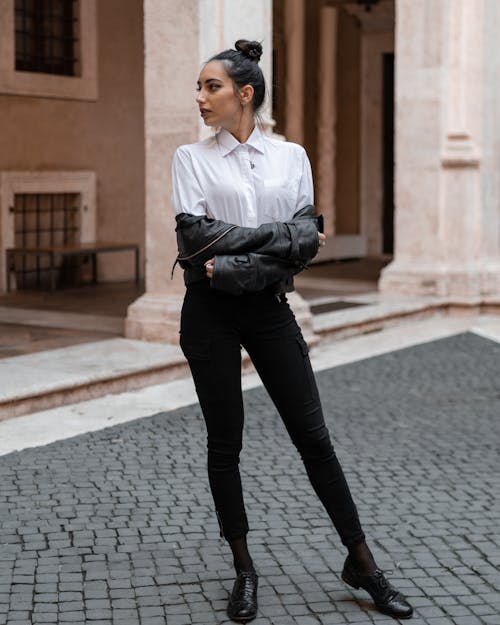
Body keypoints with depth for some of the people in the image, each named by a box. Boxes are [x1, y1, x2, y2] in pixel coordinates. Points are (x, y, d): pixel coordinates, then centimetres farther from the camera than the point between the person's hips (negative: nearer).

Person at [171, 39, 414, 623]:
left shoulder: (291, 156, 5)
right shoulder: (191, 158, 3)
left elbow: (307, 242, -5)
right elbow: (195, 234, -12)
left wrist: (233, 267, -16)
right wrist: (280, 234, -14)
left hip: (269, 308, 1)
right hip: (210, 311, 0)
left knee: (312, 434, 2)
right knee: (224, 439, 4)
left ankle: (361, 562, 13)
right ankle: (244, 569, 17)